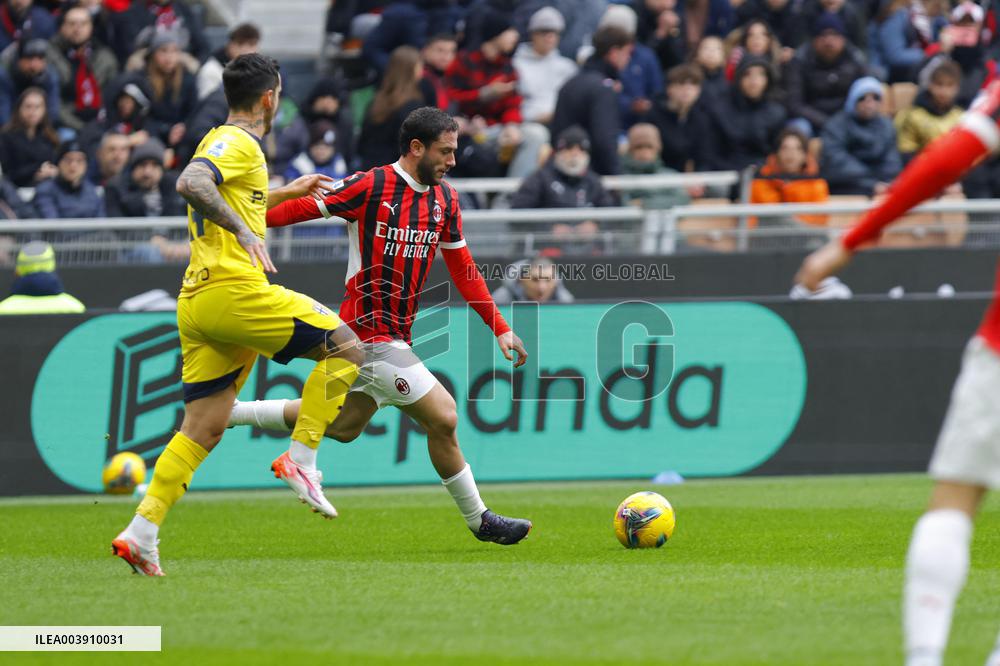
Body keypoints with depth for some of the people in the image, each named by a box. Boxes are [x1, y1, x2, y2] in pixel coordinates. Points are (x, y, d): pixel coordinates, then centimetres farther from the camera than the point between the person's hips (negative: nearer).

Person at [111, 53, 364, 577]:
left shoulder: (222, 141, 23)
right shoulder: (238, 143, -7)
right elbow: (190, 184, -26)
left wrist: (287, 193, 44)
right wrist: (245, 231, -25)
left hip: (198, 301, 9)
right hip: (234, 292, -9)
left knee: (203, 430, 6)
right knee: (344, 347, -1)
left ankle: (141, 533, -2)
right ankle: (300, 458, -6)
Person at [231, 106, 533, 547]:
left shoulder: (445, 200, 8)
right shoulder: (371, 187, -14)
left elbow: (463, 268, 14)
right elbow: (304, 208, -10)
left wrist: (500, 328, 11)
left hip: (396, 334, 9)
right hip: (371, 331, -9)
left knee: (342, 426, 18)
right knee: (442, 418, -9)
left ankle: (228, 414, 30)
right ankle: (479, 519, 6)